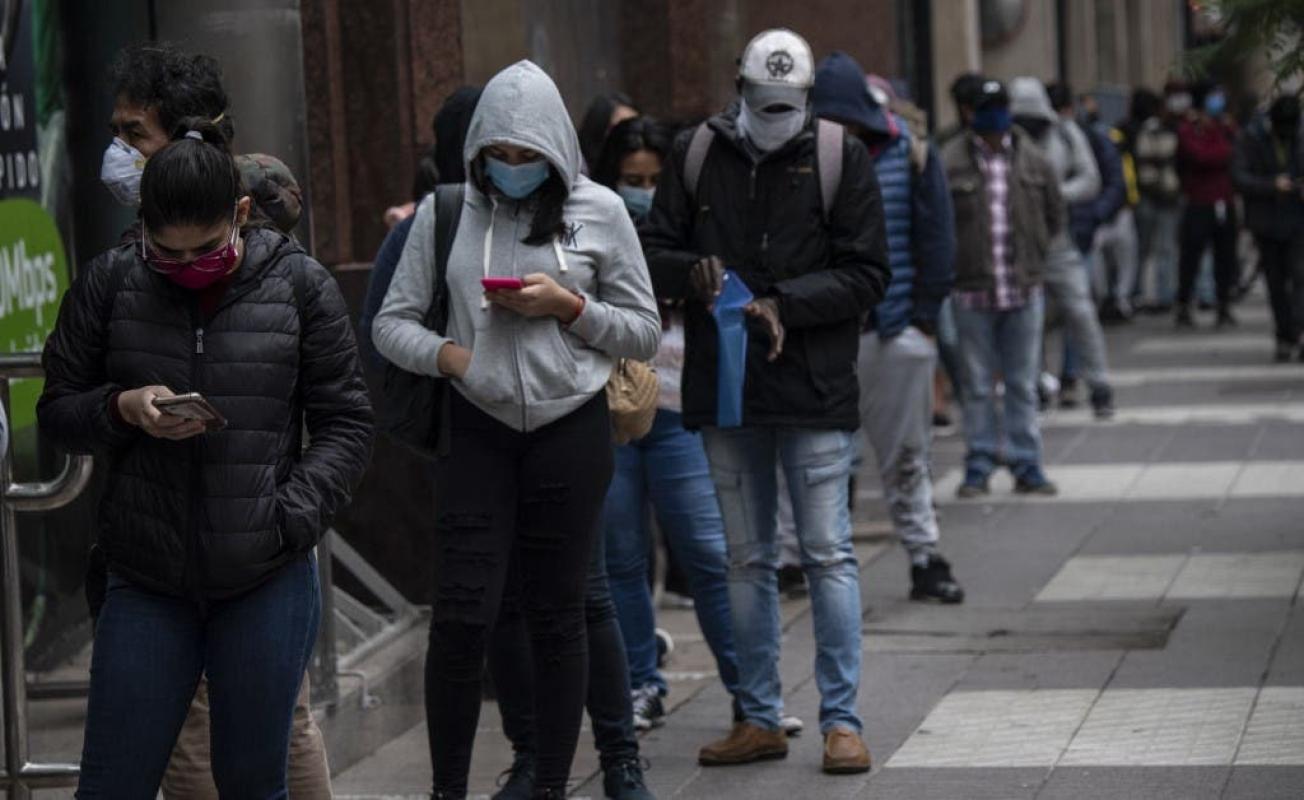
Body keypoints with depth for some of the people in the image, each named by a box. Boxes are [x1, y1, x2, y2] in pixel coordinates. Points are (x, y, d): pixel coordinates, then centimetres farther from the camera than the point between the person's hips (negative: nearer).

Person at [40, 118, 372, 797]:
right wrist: (125, 407, -12)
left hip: (267, 584, -1)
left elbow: (345, 424, 3)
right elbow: (57, 412, 9)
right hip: (145, 581, 1)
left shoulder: (300, 285, -1)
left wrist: (289, 520, -11)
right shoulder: (109, 284, 1)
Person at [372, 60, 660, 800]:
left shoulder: (598, 212, 1)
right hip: (478, 431, 0)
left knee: (557, 615, 5)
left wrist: (570, 305, -10)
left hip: (571, 431, 0)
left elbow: (645, 332, 5)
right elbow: (392, 322, 7)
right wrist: (446, 353, -12)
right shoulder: (445, 212, 3)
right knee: (463, 614, -6)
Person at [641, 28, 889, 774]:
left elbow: (866, 272, -5)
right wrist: (693, 273, -13)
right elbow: (655, 251, 10)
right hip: (723, 390, 4)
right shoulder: (697, 153, 6)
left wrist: (784, 303, -16)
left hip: (814, 389, -4)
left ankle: (842, 719, 1)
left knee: (829, 554, -3)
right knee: (748, 560, 11)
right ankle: (760, 717, 18)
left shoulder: (840, 157, -3)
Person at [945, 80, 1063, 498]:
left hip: (1024, 290, 2)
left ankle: (1026, 464, 13)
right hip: (971, 291, -2)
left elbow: (1055, 217, 15)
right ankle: (979, 465, 13)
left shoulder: (1033, 161, 4)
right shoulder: (950, 163, -6)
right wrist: (956, 261, -2)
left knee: (1023, 385, 8)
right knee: (978, 385, 5)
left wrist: (1034, 255, 11)